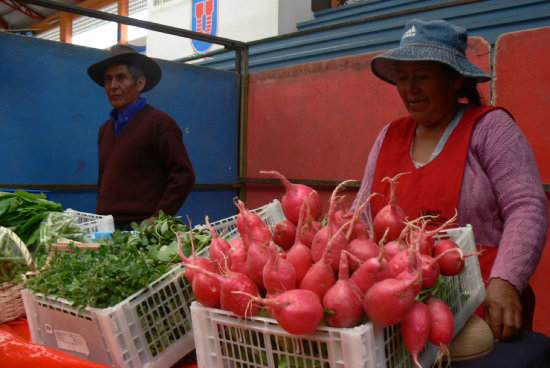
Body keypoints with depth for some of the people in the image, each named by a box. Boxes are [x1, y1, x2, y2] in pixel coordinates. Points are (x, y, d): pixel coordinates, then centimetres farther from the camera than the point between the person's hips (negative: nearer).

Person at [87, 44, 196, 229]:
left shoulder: (160, 122, -5)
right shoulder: (105, 128, 17)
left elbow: (184, 177, -10)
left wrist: (156, 220, -13)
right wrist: (100, 218, 12)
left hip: (141, 228, -6)